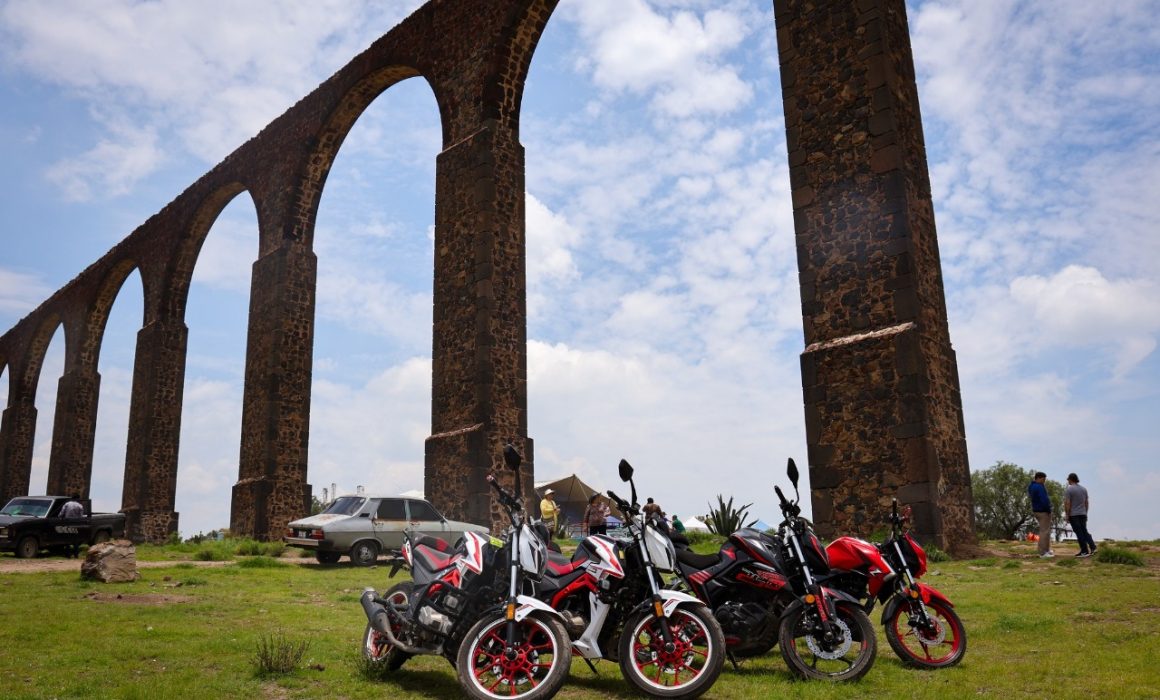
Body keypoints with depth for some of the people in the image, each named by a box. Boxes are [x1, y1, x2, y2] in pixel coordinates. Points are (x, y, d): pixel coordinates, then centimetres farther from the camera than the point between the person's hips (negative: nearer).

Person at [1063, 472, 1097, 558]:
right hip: (1083, 514, 6)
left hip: (1073, 515, -6)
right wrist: (1085, 513, 21)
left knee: (1079, 533, -2)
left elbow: (1067, 504, -15)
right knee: (1084, 531, 14)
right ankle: (1092, 547, 1)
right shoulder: (1084, 489, 9)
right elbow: (1086, 503, 14)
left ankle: (1085, 551, -1)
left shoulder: (1068, 490, -12)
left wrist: (1067, 515, -9)